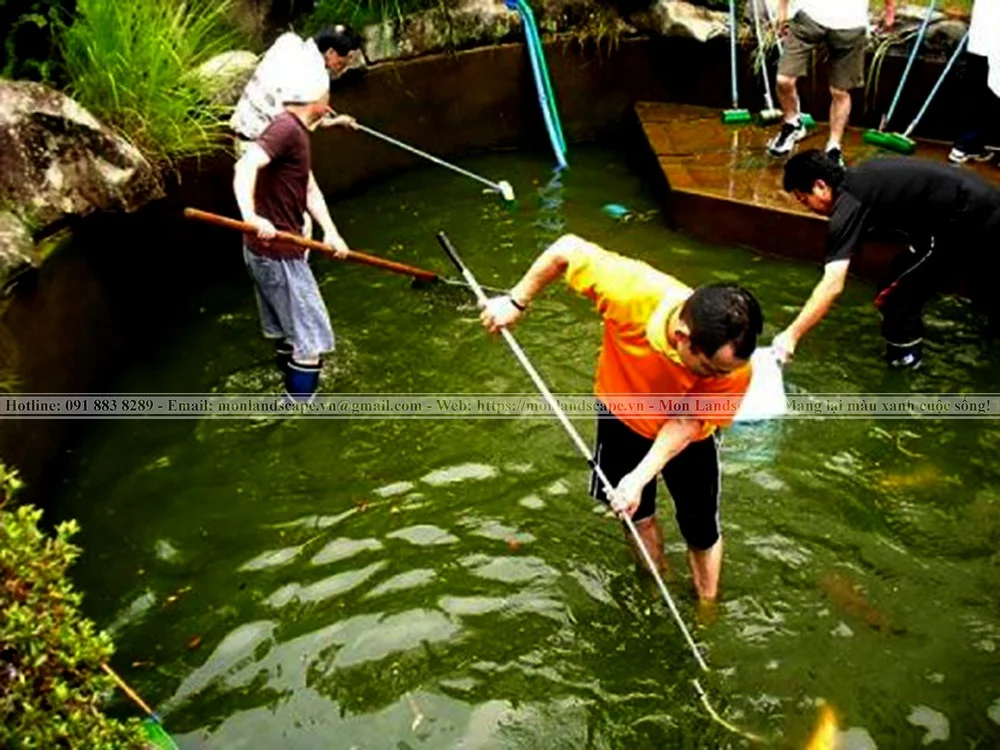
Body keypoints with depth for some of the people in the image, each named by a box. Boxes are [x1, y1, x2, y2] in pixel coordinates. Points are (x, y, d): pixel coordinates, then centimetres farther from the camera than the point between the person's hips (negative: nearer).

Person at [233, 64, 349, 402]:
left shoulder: (296, 131, 14)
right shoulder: (286, 128, -17)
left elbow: (310, 189, 12)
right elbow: (246, 165, -33)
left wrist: (330, 232, 0)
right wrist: (251, 216, -46)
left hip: (270, 250, 10)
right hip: (277, 253, -10)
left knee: (285, 330, 24)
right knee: (312, 337, -2)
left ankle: (292, 389, 40)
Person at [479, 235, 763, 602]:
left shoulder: (734, 368, -38)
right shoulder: (633, 292, -42)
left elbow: (686, 423, -24)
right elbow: (568, 249, -27)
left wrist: (640, 477, -29)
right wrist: (517, 301, -19)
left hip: (687, 439, -1)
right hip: (623, 415, 1)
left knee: (701, 531, 12)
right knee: (637, 515, 20)